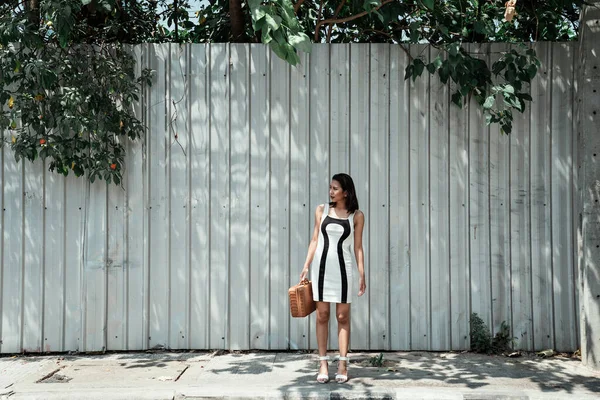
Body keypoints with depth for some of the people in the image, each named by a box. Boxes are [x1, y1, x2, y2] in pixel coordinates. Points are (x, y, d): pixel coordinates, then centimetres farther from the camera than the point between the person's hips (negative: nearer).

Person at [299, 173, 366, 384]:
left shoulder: (356, 216, 2)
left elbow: (358, 247, 4)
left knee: (343, 317, 2)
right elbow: (314, 240, 8)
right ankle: (323, 363, 10)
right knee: (322, 315, 4)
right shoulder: (321, 210, 6)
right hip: (321, 265, 1)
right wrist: (306, 266, 3)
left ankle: (342, 364, 9)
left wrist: (362, 275, 0)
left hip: (342, 267, -1)